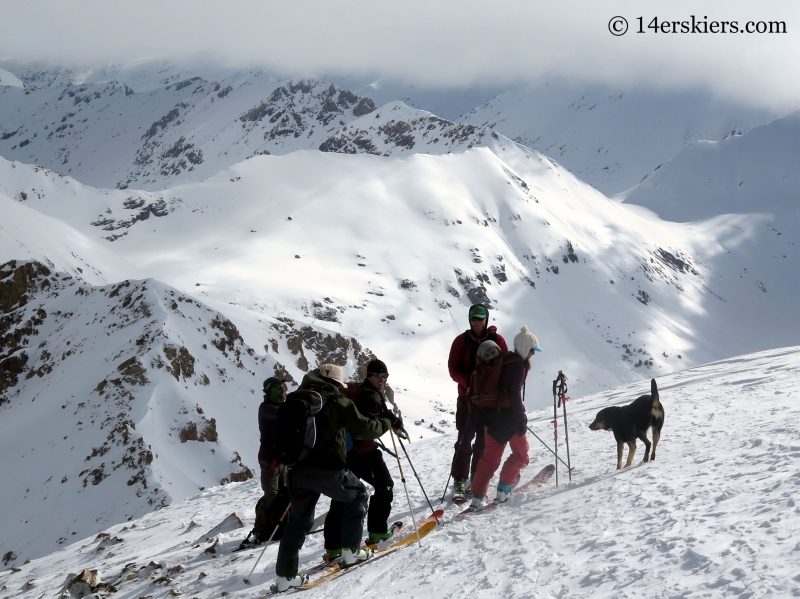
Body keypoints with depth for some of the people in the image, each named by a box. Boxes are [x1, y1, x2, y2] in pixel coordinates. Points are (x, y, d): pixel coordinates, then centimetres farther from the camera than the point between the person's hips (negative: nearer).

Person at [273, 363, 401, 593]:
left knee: (298, 520, 17)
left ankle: (285, 575, 12)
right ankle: (351, 550, 20)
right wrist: (386, 421, 10)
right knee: (356, 495, 22)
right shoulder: (338, 401, -4)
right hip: (328, 470, -5)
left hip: (298, 470, 5)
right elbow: (363, 428, -5)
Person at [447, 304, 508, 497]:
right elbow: (453, 369, 0)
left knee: (484, 441, 3)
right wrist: (469, 381, -18)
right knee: (464, 440, -4)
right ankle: (459, 481, -1)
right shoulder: (461, 341, 5)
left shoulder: (497, 340, 4)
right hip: (467, 397, 0)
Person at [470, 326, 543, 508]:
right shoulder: (518, 365, -14)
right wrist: (521, 419, -18)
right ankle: (504, 488, -2)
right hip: (508, 415, -8)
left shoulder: (503, 360, 12)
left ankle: (478, 496, 7)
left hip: (491, 413, 8)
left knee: (490, 456, 12)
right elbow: (515, 394, -21)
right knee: (520, 453, 8)